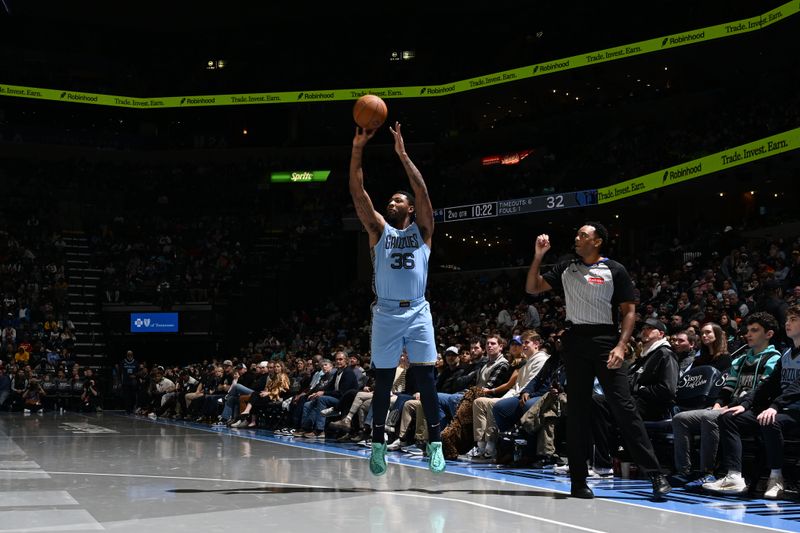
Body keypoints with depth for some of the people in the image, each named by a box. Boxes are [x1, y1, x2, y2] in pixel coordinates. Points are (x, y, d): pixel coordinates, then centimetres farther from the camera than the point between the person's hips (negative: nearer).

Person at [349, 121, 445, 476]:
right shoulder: (379, 229, 10)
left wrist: (402, 154, -11)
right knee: (383, 381, 5)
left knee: (425, 378, -2)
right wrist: (358, 149, -10)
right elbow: (357, 192, 0)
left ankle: (435, 442, 5)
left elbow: (422, 191, -6)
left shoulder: (421, 229, 9)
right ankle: (378, 444, 14)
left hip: (417, 312, -1)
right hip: (386, 313, 1)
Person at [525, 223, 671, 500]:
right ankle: (578, 480, 9)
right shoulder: (566, 269, 14)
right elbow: (532, 288, 15)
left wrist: (621, 346, -14)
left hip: (606, 340, -4)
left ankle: (655, 474, -10)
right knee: (577, 409, 4)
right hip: (575, 341, 4)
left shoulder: (615, 270, 2)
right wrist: (538, 257, 3)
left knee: (624, 406, -11)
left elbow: (629, 311, -1)